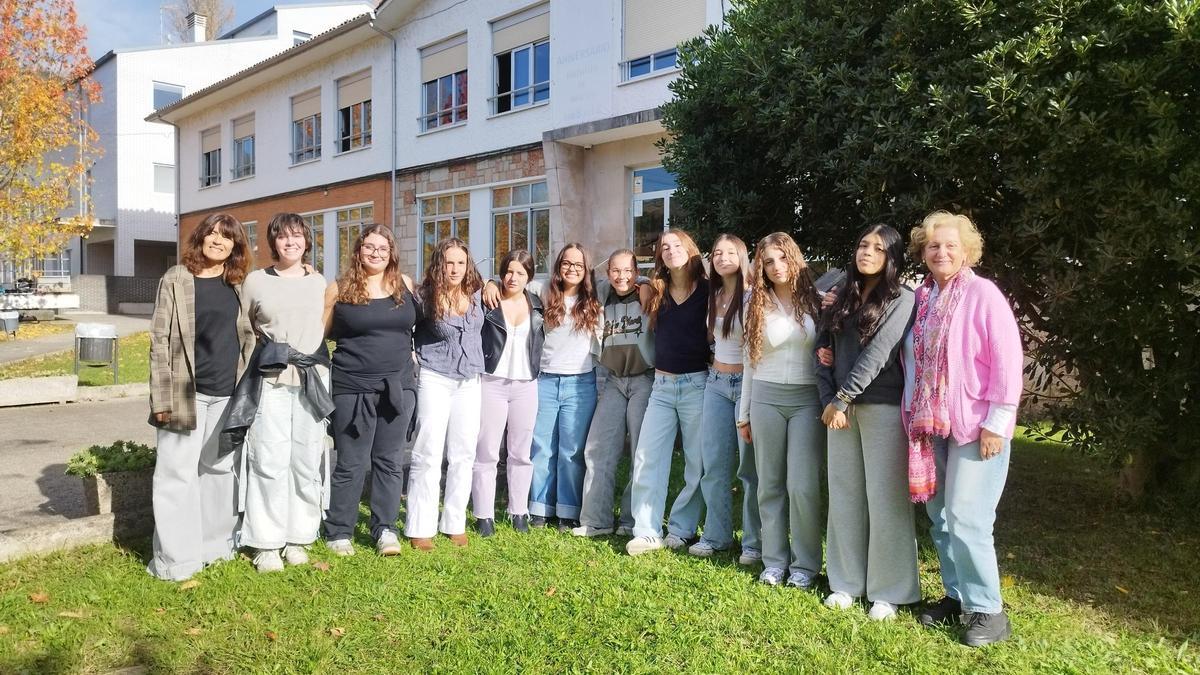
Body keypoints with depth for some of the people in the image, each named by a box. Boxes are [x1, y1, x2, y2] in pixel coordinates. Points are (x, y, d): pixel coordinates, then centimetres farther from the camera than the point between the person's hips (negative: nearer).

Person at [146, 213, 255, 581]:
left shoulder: (238, 285, 10)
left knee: (221, 469, 12)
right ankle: (175, 558, 9)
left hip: (230, 392, 4)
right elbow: (160, 339, -4)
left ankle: (216, 543, 25)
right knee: (177, 473, 0)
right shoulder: (176, 280, -1)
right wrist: (162, 397, -10)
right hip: (187, 392, -3)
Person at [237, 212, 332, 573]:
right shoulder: (256, 280, 5)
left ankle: (299, 536, 16)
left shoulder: (319, 283, 10)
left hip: (311, 380, 2)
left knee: (307, 462, 4)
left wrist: (317, 362, 11)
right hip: (270, 381, -2)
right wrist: (265, 349, 4)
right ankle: (266, 543, 6)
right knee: (270, 462, -4)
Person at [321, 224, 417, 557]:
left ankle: (385, 529, 18)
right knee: (351, 464, 3)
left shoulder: (405, 284, 6)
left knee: (390, 461, 8)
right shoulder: (339, 289, -2)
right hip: (353, 388, -3)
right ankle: (339, 532, 17)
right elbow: (321, 333, 5)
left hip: (399, 386, 3)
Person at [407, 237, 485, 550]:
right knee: (428, 454, -1)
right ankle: (420, 527, 8)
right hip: (435, 380, -4)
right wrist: (413, 360, -3)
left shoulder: (477, 295, 3)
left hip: (470, 382, 4)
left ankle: (455, 524, 18)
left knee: (463, 455, 7)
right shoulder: (426, 297, -9)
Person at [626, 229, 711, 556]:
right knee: (647, 459, -1)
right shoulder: (655, 292, 8)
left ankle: (680, 530, 15)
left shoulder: (707, 290, -3)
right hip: (661, 385, 4)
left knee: (698, 463, 3)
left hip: (697, 384, -3)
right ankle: (647, 532, 6)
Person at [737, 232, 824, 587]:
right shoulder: (757, 305, 8)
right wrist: (744, 414, 10)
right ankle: (775, 561, 19)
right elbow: (750, 361, 11)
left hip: (807, 398, -2)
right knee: (770, 484, 7)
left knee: (802, 485, -5)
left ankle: (805, 563, 12)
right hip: (766, 398, 2)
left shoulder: (815, 300, 2)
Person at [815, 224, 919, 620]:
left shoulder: (902, 300, -3)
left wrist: (842, 398, -13)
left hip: (883, 408, -5)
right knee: (844, 495, 9)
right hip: (841, 407, 6)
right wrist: (829, 402, -5)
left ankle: (887, 592, 10)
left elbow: (877, 353, -13)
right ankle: (847, 583, 21)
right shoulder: (842, 299, 14)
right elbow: (823, 349, 8)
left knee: (885, 498, -1)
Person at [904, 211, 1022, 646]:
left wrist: (996, 423, -14)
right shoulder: (921, 297, 8)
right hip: (930, 425, 6)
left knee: (965, 519, -6)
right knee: (940, 516, 11)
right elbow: (911, 359, 18)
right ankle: (957, 596, 26)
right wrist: (915, 414, 8)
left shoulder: (983, 294, -8)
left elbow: (1008, 361, -12)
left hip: (975, 426, -6)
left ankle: (987, 611, 9)